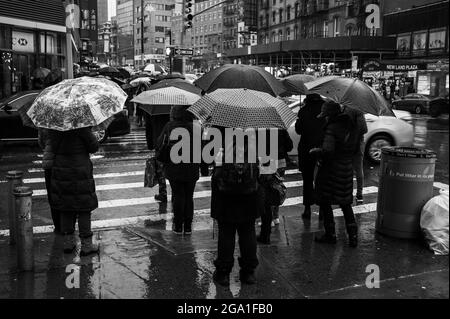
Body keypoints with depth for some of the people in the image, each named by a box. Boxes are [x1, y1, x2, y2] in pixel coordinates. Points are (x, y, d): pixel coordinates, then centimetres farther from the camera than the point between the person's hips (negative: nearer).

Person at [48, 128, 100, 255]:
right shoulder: (81, 125, -16)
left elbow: (53, 148, 1)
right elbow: (94, 147, -10)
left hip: (60, 171, 5)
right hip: (80, 172, -5)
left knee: (65, 207, 14)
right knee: (84, 207, 4)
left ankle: (68, 242, 21)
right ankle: (86, 245, 8)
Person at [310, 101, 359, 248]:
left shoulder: (332, 128, -18)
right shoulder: (349, 126, 6)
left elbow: (327, 151, -26)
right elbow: (354, 147, 13)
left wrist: (314, 151, -9)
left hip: (331, 170, -7)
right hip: (347, 170, 7)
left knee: (325, 202, 8)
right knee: (345, 204, 15)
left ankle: (330, 234, 14)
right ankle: (353, 235, 11)